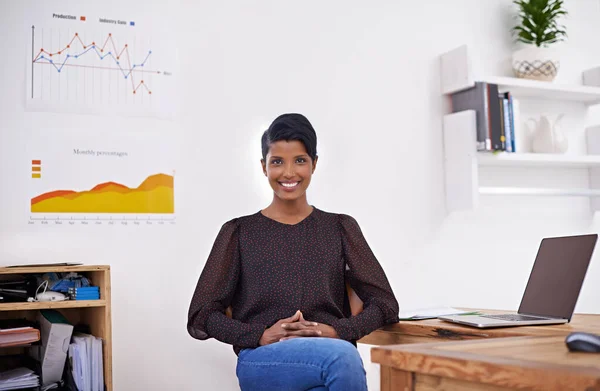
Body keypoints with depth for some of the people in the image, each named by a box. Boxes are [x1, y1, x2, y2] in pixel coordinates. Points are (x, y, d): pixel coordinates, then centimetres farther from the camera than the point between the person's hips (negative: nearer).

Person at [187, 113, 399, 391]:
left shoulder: (341, 228, 13)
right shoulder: (239, 232, 9)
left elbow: (385, 304, 9)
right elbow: (201, 316, 5)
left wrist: (338, 331, -10)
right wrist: (261, 336, -11)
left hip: (333, 354, 2)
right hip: (262, 361, -2)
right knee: (342, 357, -37)